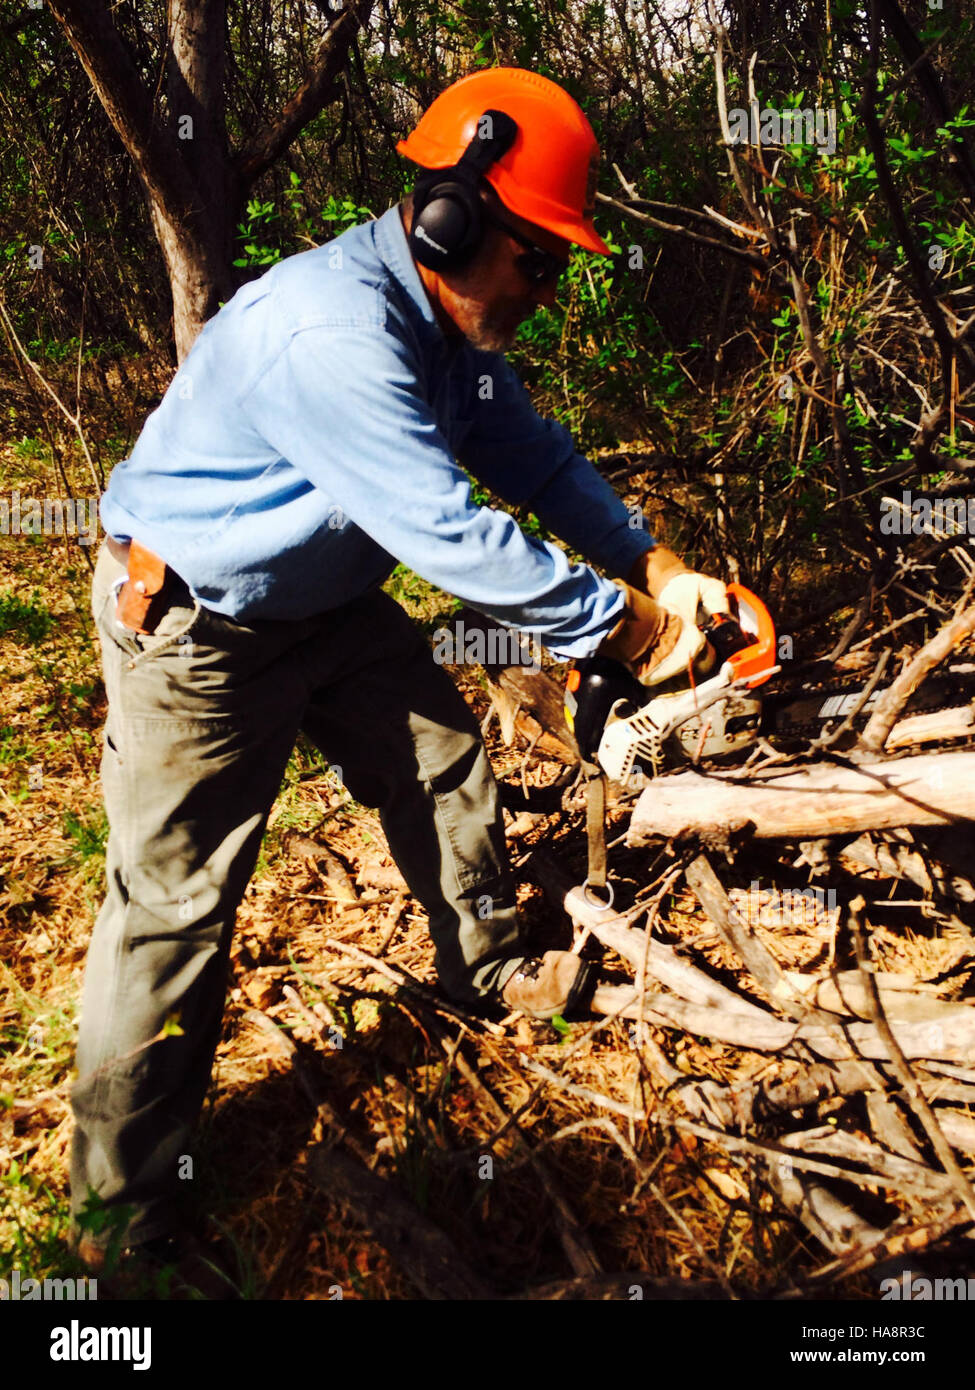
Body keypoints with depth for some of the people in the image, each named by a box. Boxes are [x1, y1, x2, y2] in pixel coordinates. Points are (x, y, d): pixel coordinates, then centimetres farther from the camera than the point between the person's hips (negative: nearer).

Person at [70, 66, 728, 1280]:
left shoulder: (450, 320, -1)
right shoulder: (333, 330, -33)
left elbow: (532, 454, 4)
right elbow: (451, 534, -34)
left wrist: (654, 565, -6)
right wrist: (615, 625, -23)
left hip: (328, 600, 9)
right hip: (195, 628, -8)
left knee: (446, 769, 13)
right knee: (177, 894, -3)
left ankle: (488, 967, 40)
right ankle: (120, 1192, 16)